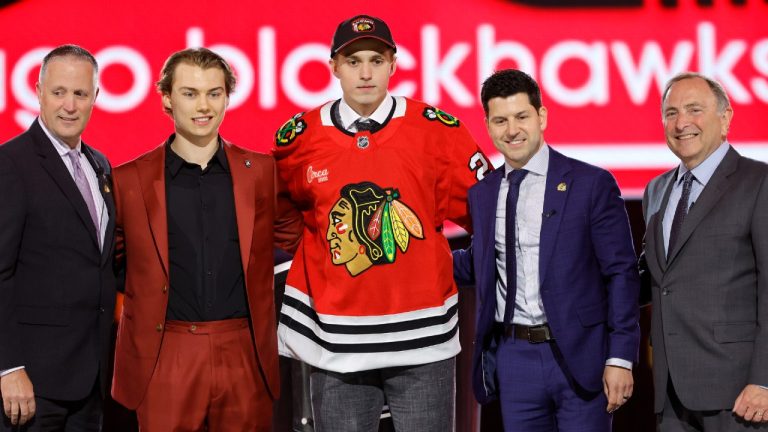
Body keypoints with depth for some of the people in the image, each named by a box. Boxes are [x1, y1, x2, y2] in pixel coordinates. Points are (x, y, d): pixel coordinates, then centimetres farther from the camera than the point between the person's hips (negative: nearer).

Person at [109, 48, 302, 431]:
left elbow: (291, 238, 18)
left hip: (245, 356, 1)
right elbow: (111, 262, 13)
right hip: (164, 359, -1)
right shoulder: (129, 180, 3)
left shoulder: (262, 172, 6)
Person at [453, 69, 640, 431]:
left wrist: (620, 358, -11)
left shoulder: (592, 184, -4)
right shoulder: (481, 193, 9)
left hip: (579, 356, -4)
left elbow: (621, 274, -5)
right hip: (513, 357, 4)